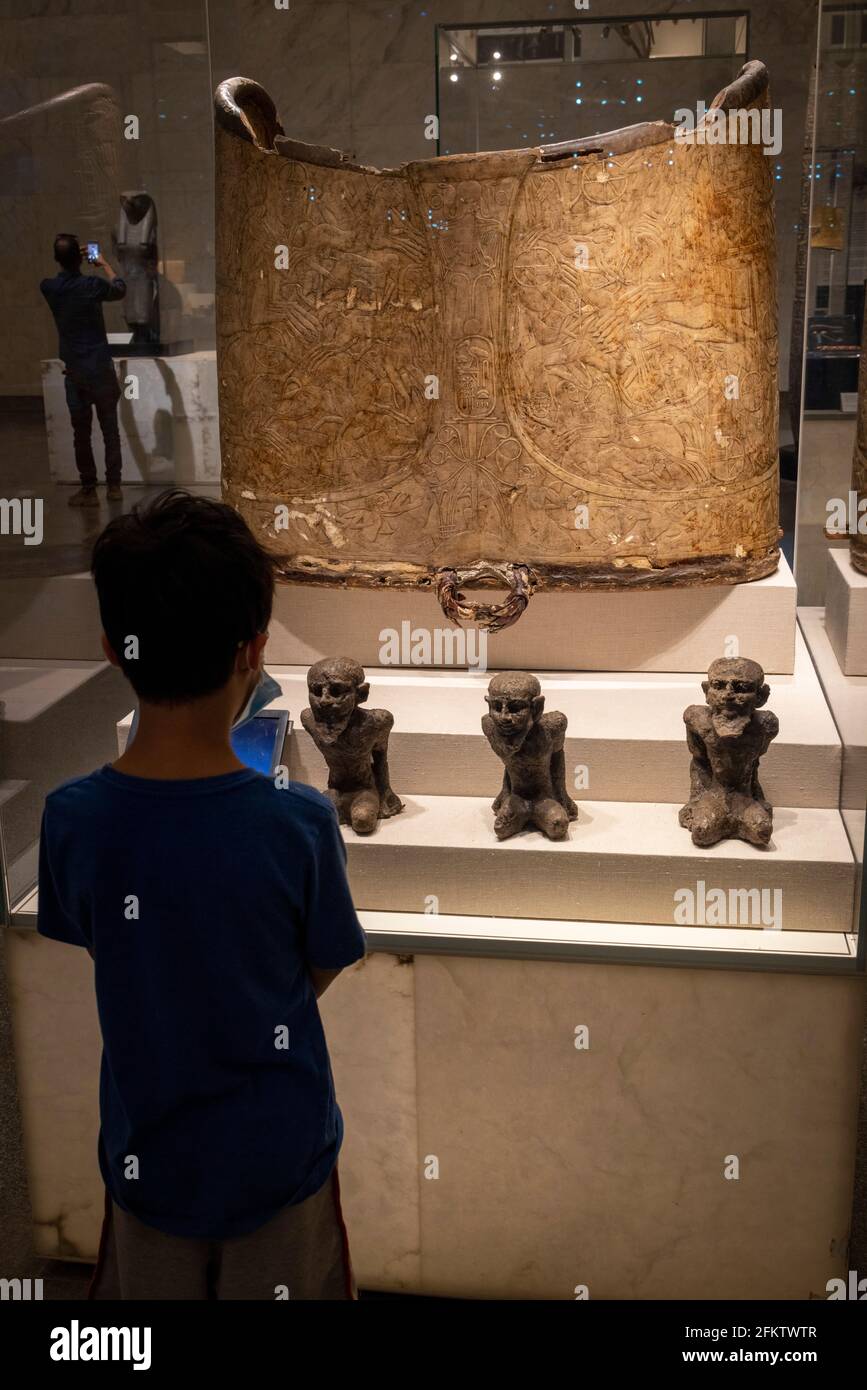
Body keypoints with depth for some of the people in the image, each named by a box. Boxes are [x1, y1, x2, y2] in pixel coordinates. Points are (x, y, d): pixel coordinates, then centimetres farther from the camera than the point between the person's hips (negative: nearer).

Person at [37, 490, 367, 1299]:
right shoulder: (300, 823, -25)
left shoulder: (71, 820, -20)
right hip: (278, 1153, -1)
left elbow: (91, 941, -1)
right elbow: (324, 972, -9)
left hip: (149, 1159, 2)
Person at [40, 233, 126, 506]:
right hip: (101, 368, -2)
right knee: (110, 429, 8)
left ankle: (89, 490, 8)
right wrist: (105, 264, 27)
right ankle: (114, 486, 12)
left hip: (74, 371, 2)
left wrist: (69, 259, 31)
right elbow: (120, 290, 12)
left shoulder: (49, 288, -3)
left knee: (81, 432, 7)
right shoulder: (92, 285, -10)